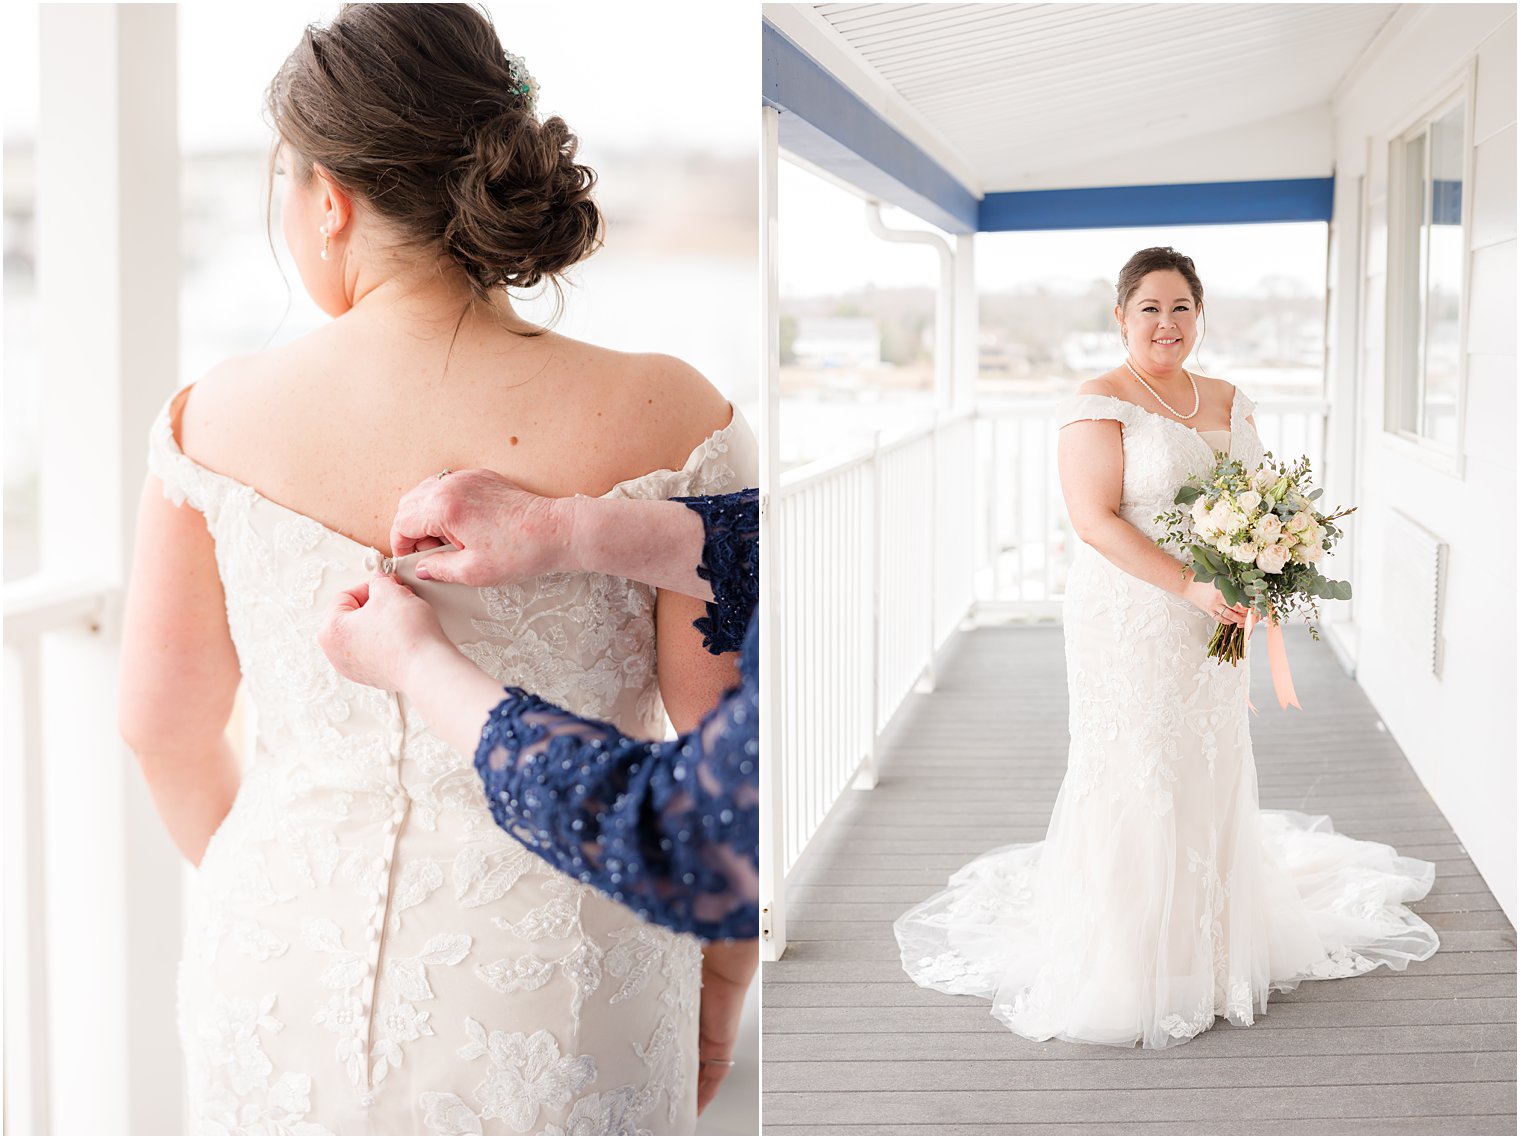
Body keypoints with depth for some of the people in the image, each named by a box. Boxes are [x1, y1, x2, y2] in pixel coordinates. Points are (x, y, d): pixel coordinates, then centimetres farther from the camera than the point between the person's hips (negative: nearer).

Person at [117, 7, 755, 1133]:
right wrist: (721, 995, 8)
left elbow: (165, 727, 5)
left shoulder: (214, 421, -7)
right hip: (550, 1032, -2)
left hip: (283, 991, 2)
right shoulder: (664, 419, -14)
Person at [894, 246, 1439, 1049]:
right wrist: (1190, 584, -22)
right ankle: (1126, 965, 8)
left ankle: (1211, 946, 26)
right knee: (1134, 783, -3)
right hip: (1129, 618, -6)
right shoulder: (1100, 403, -8)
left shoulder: (1228, 402, 12)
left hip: (1211, 623, 6)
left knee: (1211, 778, 12)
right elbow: (1094, 518, -16)